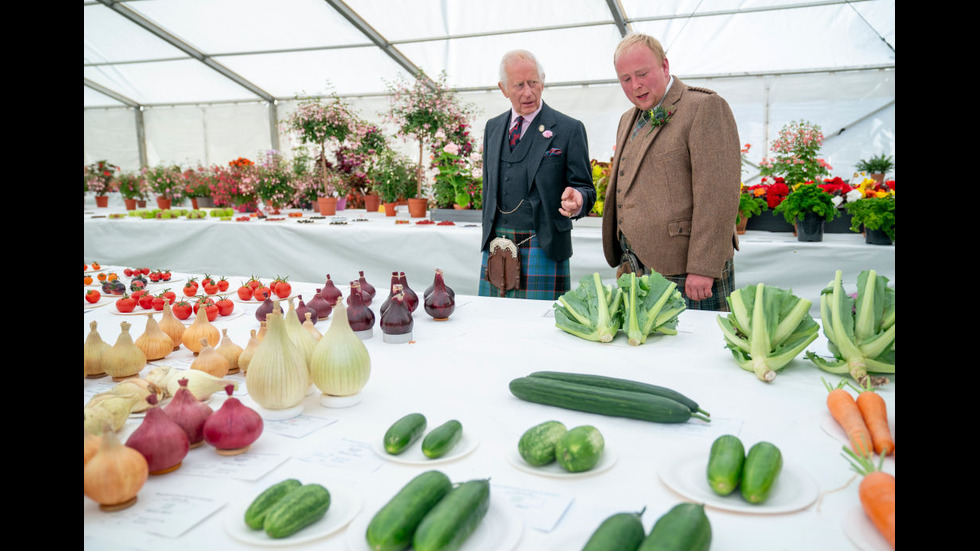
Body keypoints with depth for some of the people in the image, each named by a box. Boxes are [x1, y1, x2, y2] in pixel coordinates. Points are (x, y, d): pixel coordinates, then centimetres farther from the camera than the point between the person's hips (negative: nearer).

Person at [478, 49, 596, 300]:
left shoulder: (569, 129, -2)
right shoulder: (492, 127, 14)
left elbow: (585, 189, -1)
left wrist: (576, 200, -25)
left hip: (543, 250, -4)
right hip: (496, 250, 5)